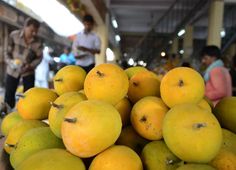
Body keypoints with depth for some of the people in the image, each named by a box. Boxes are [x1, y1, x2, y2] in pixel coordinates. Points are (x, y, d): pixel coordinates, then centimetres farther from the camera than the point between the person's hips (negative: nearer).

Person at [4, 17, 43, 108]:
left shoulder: (38, 42, -13)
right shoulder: (14, 35, -12)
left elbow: (39, 57, -3)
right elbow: (7, 52, -4)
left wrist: (31, 66, -20)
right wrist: (10, 62, -22)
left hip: (28, 71, 0)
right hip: (13, 70, 1)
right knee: (9, 94, 4)